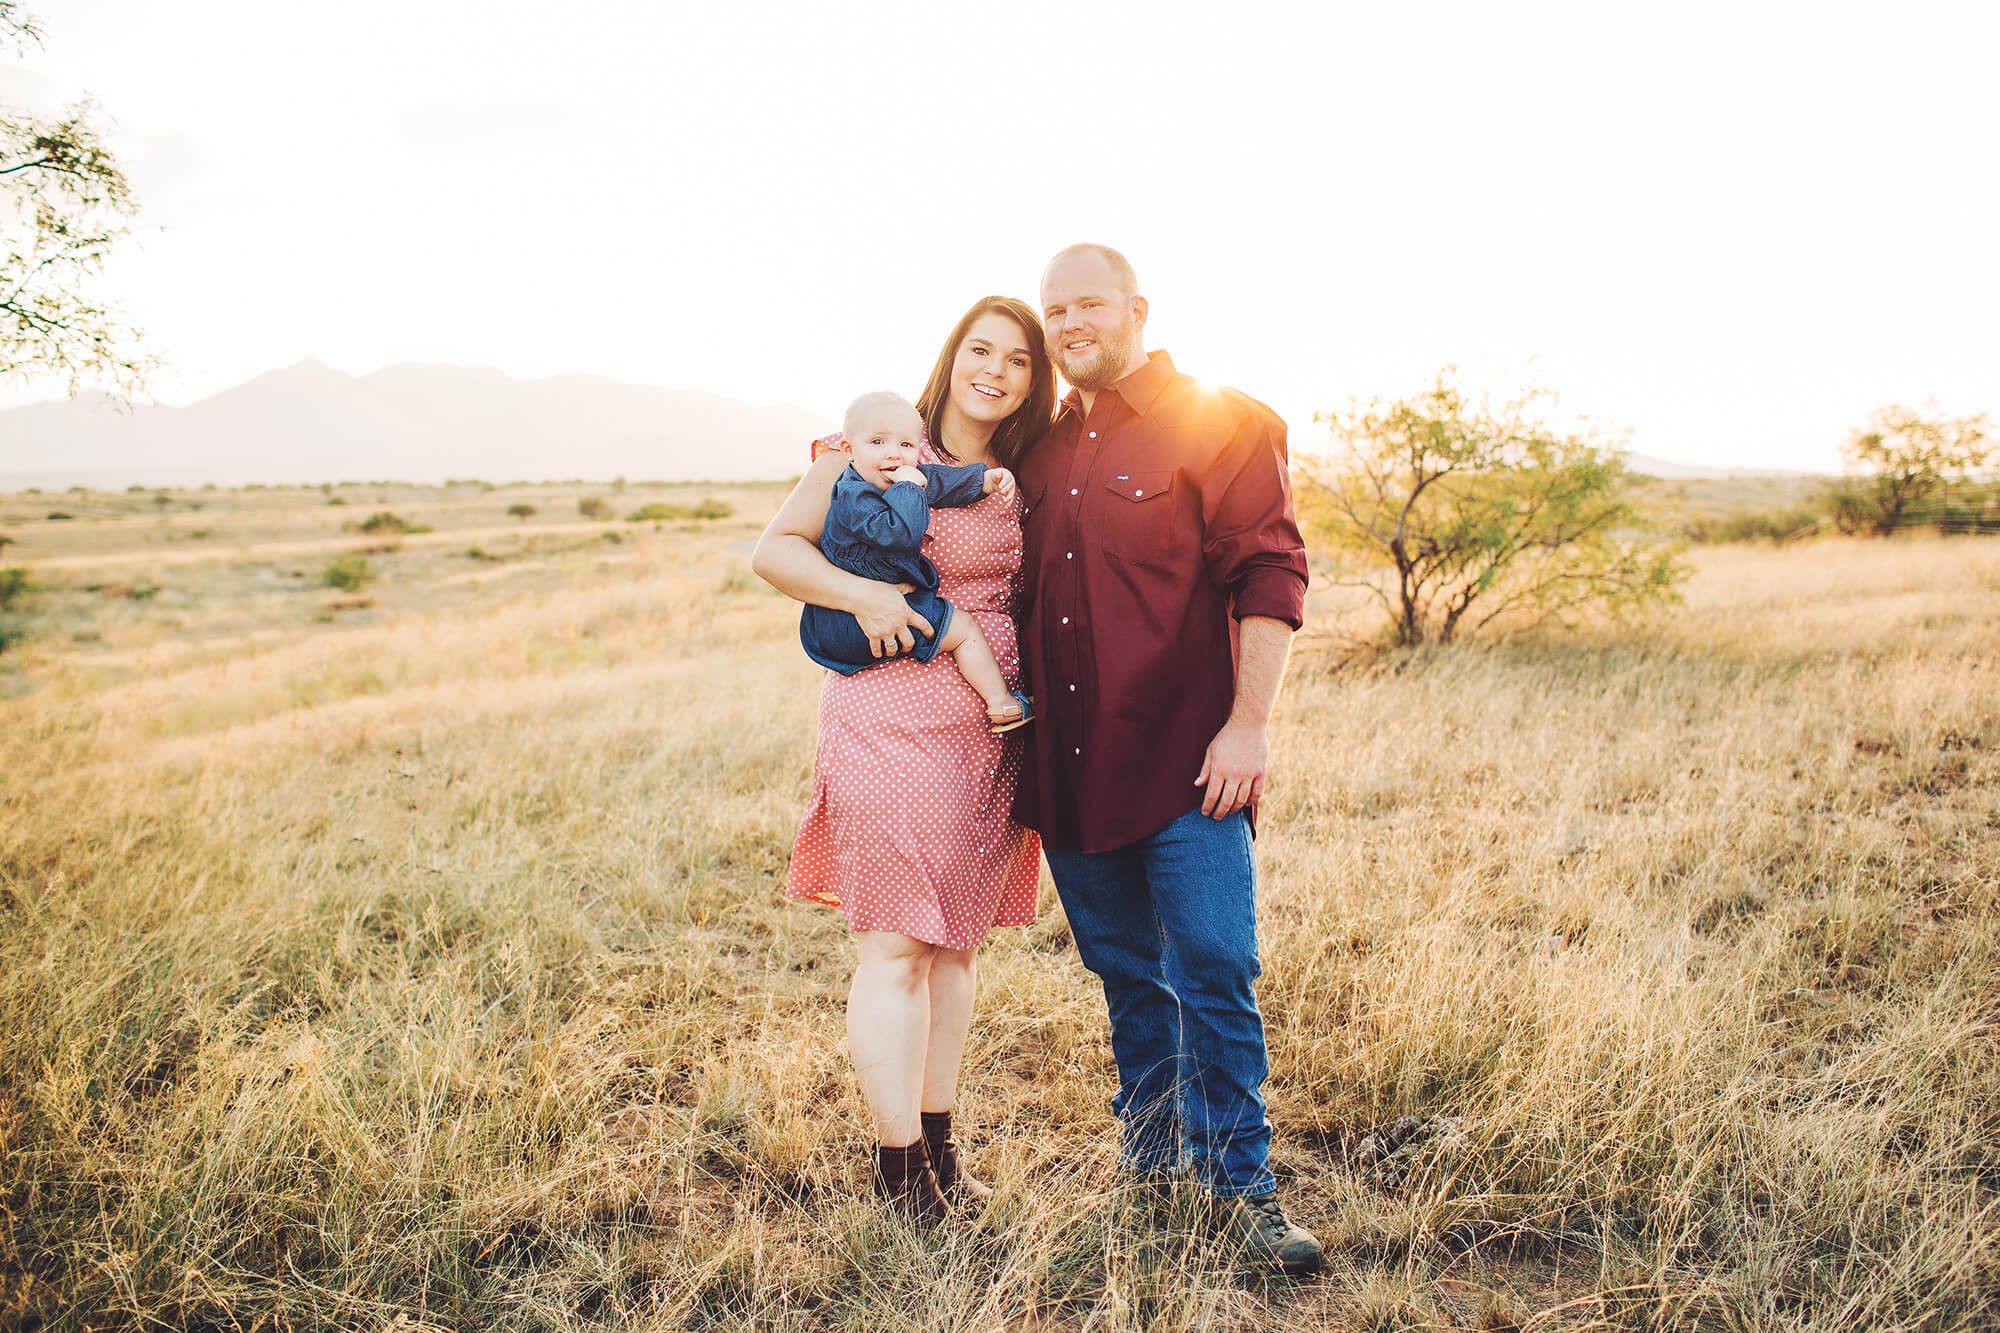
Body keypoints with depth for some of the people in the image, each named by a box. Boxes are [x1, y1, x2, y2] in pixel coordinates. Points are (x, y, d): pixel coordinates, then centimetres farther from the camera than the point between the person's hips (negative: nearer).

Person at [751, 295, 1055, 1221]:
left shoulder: (1021, 481, 13)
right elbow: (772, 550, -4)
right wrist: (861, 594, -19)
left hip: (996, 728, 6)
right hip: (894, 719, -6)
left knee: (960, 935, 12)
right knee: (896, 942, -4)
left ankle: (938, 1140, 25)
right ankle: (899, 1163, 8)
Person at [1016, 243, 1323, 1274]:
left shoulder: (1220, 427, -3)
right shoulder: (1043, 448, 14)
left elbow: (1270, 578, -8)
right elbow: (1021, 589, 23)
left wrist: (1247, 724, -14)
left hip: (1184, 761, -5)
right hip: (1070, 764, 5)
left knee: (1214, 975, -2)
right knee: (1125, 972, 16)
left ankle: (1240, 1187, 12)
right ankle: (1152, 1151, 33)